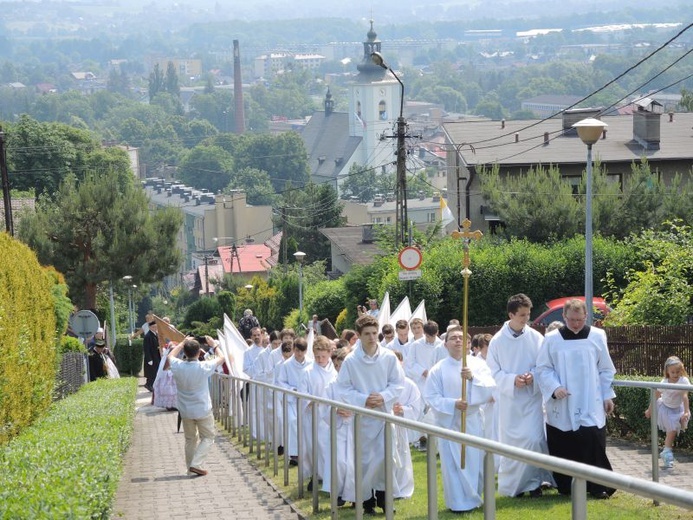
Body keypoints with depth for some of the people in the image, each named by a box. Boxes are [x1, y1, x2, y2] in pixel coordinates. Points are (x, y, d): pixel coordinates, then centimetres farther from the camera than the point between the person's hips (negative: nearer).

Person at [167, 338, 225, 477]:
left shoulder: (178, 366, -12)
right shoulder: (204, 367, -20)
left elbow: (171, 356, 13)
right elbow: (221, 357, -1)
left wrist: (183, 343, 20)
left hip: (185, 411, 4)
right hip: (203, 410, -3)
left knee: (190, 439, 17)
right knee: (208, 437, 11)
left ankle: (191, 469, 19)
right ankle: (196, 464, -5)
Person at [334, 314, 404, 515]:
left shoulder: (389, 357, -7)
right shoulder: (351, 361, -10)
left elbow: (398, 384, 0)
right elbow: (343, 389, -6)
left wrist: (383, 397, -16)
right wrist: (363, 400, -18)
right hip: (362, 415, -1)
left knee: (384, 457, -1)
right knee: (365, 459, 6)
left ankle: (382, 494, 18)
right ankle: (367, 498, 18)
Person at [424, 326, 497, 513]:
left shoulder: (478, 364, -1)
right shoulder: (438, 369, -5)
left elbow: (490, 388, -10)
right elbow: (431, 397, -7)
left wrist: (473, 377, -26)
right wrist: (453, 404, -21)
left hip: (473, 421, 2)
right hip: (448, 422, -2)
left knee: (475, 462, 9)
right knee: (452, 464, -1)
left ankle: (473, 498, 24)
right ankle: (459, 502, 7)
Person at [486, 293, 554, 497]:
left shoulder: (536, 338, -2)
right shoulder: (498, 341, -3)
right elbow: (493, 372, -1)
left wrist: (533, 376, -18)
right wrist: (513, 380, -17)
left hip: (531, 398, 0)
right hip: (508, 399, 0)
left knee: (533, 440, -9)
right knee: (510, 443, 5)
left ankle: (533, 482, 5)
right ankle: (511, 485, 19)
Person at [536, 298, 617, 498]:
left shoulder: (597, 336, 3)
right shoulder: (552, 339, 0)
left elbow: (606, 369, 8)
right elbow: (543, 369, 2)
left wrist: (608, 396, 6)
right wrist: (554, 387, -14)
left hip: (591, 405, 0)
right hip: (561, 406, 0)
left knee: (594, 442, -9)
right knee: (562, 446, 3)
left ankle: (598, 486, 0)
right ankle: (565, 485, 16)